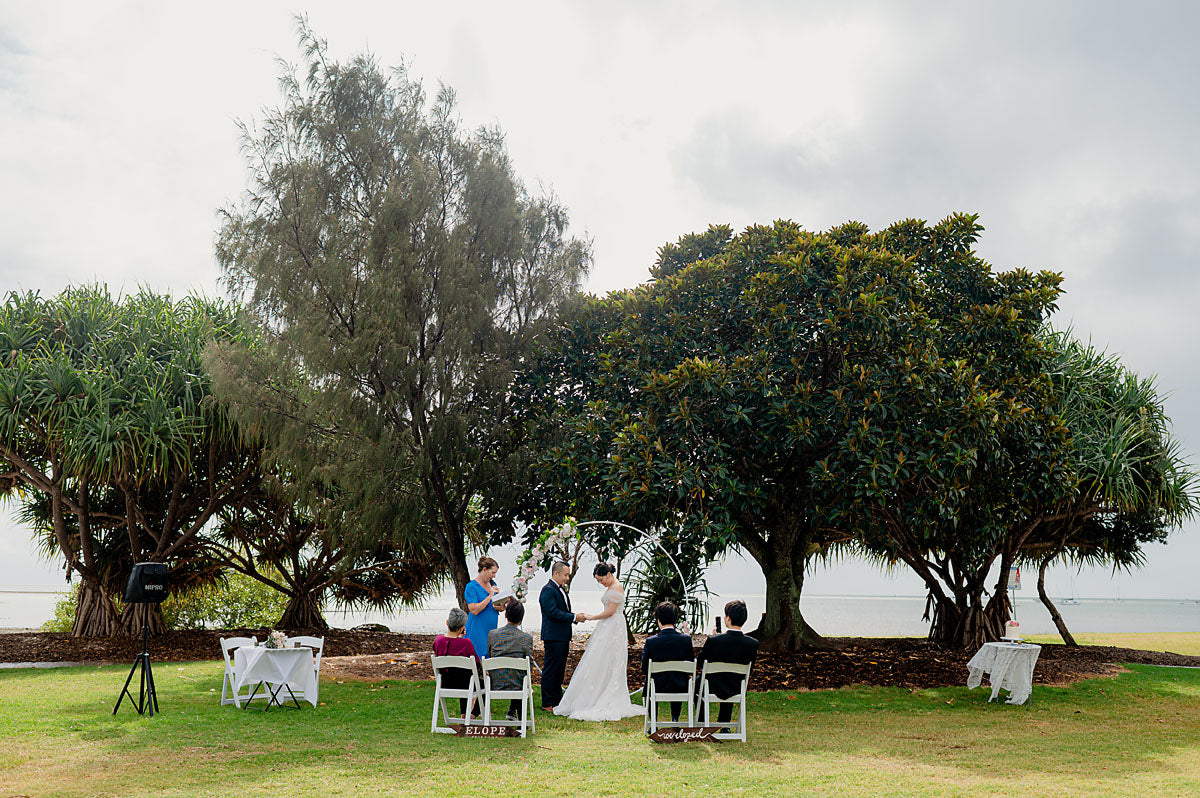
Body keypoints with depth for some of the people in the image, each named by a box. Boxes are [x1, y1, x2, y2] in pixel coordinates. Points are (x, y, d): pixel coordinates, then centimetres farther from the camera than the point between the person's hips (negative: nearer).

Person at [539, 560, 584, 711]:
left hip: (563, 637, 10)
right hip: (553, 638, -10)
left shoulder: (562, 589, 16)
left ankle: (557, 701, 23)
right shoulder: (548, 590, -14)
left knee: (560, 670, 15)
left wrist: (576, 617, 6)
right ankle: (547, 704, 3)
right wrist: (574, 617, -18)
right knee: (550, 670, -3)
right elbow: (553, 612, -22)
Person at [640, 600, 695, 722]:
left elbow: (644, 669, -7)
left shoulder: (650, 641, -15)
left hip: (657, 689, -1)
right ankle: (675, 720, 32)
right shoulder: (686, 639, -11)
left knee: (646, 686, 35)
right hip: (680, 688, 1)